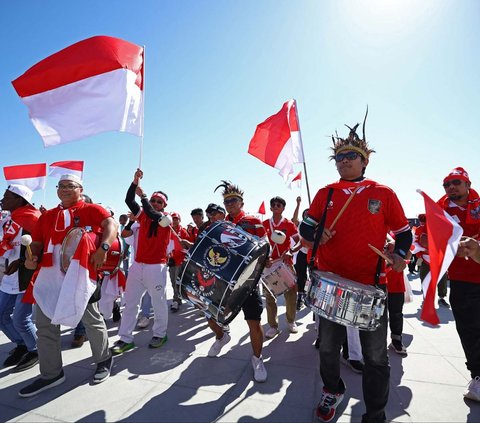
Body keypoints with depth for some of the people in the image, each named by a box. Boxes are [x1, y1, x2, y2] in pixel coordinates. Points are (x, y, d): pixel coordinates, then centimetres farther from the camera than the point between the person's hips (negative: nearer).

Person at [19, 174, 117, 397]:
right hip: (49, 273, 6)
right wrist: (33, 258, -2)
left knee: (90, 319, 6)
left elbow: (111, 224, -13)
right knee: (45, 323, 10)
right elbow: (37, 242, 20)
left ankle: (104, 360, 28)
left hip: (80, 271, -6)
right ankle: (51, 373, 26)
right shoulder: (47, 216, 18)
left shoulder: (90, 209, 2)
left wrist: (103, 248, -28)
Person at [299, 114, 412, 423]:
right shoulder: (326, 194, 4)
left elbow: (404, 232, 7)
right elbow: (305, 227, 7)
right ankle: (333, 390, 44)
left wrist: (400, 255, -11)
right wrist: (314, 236, -14)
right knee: (328, 347, 16)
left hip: (370, 285, -1)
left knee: (376, 357, 9)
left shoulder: (384, 194, 0)